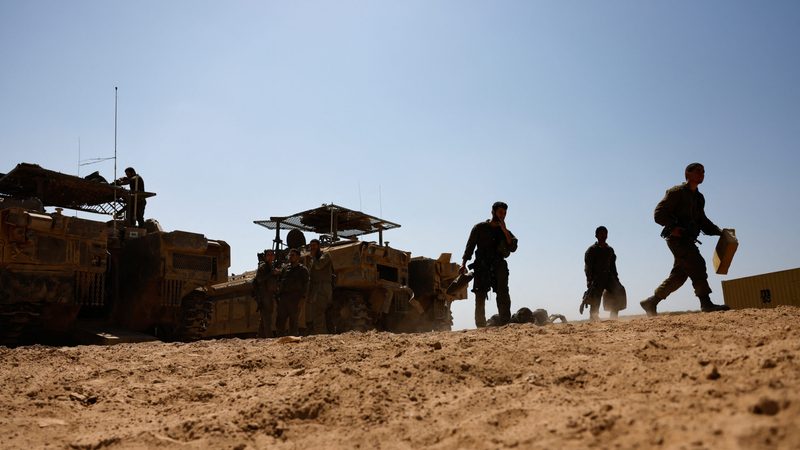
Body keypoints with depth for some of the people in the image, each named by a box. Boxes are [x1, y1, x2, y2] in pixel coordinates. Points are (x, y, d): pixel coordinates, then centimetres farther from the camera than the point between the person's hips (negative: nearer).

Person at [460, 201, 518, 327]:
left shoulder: (505, 232, 17)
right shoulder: (480, 228, 9)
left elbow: (513, 248, -1)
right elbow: (469, 247, 4)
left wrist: (504, 230, -6)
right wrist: (463, 264, -7)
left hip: (499, 267, 2)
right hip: (481, 268, -2)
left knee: (503, 297, -11)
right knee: (480, 298, -2)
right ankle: (481, 328, 2)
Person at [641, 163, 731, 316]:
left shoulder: (699, 198, 22)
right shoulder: (676, 192, -4)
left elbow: (702, 221, 28)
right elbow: (659, 214, -10)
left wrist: (718, 231, 12)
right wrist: (673, 227, -23)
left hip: (688, 240, 9)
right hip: (677, 237, -9)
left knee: (679, 275, 6)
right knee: (697, 264, -19)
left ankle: (650, 302, 11)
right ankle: (706, 303, -20)